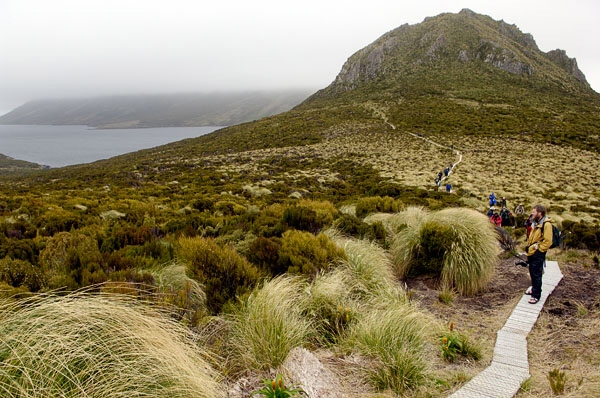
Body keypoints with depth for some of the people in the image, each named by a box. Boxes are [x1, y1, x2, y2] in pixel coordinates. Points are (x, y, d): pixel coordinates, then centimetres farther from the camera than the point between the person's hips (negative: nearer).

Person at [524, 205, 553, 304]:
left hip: (538, 255, -9)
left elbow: (548, 242, -21)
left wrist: (537, 249, -16)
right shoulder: (535, 223, 11)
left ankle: (536, 295, 6)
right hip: (531, 253, 9)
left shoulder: (546, 225, -18)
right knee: (532, 273, 21)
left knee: (536, 274, -2)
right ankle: (534, 289, 37)